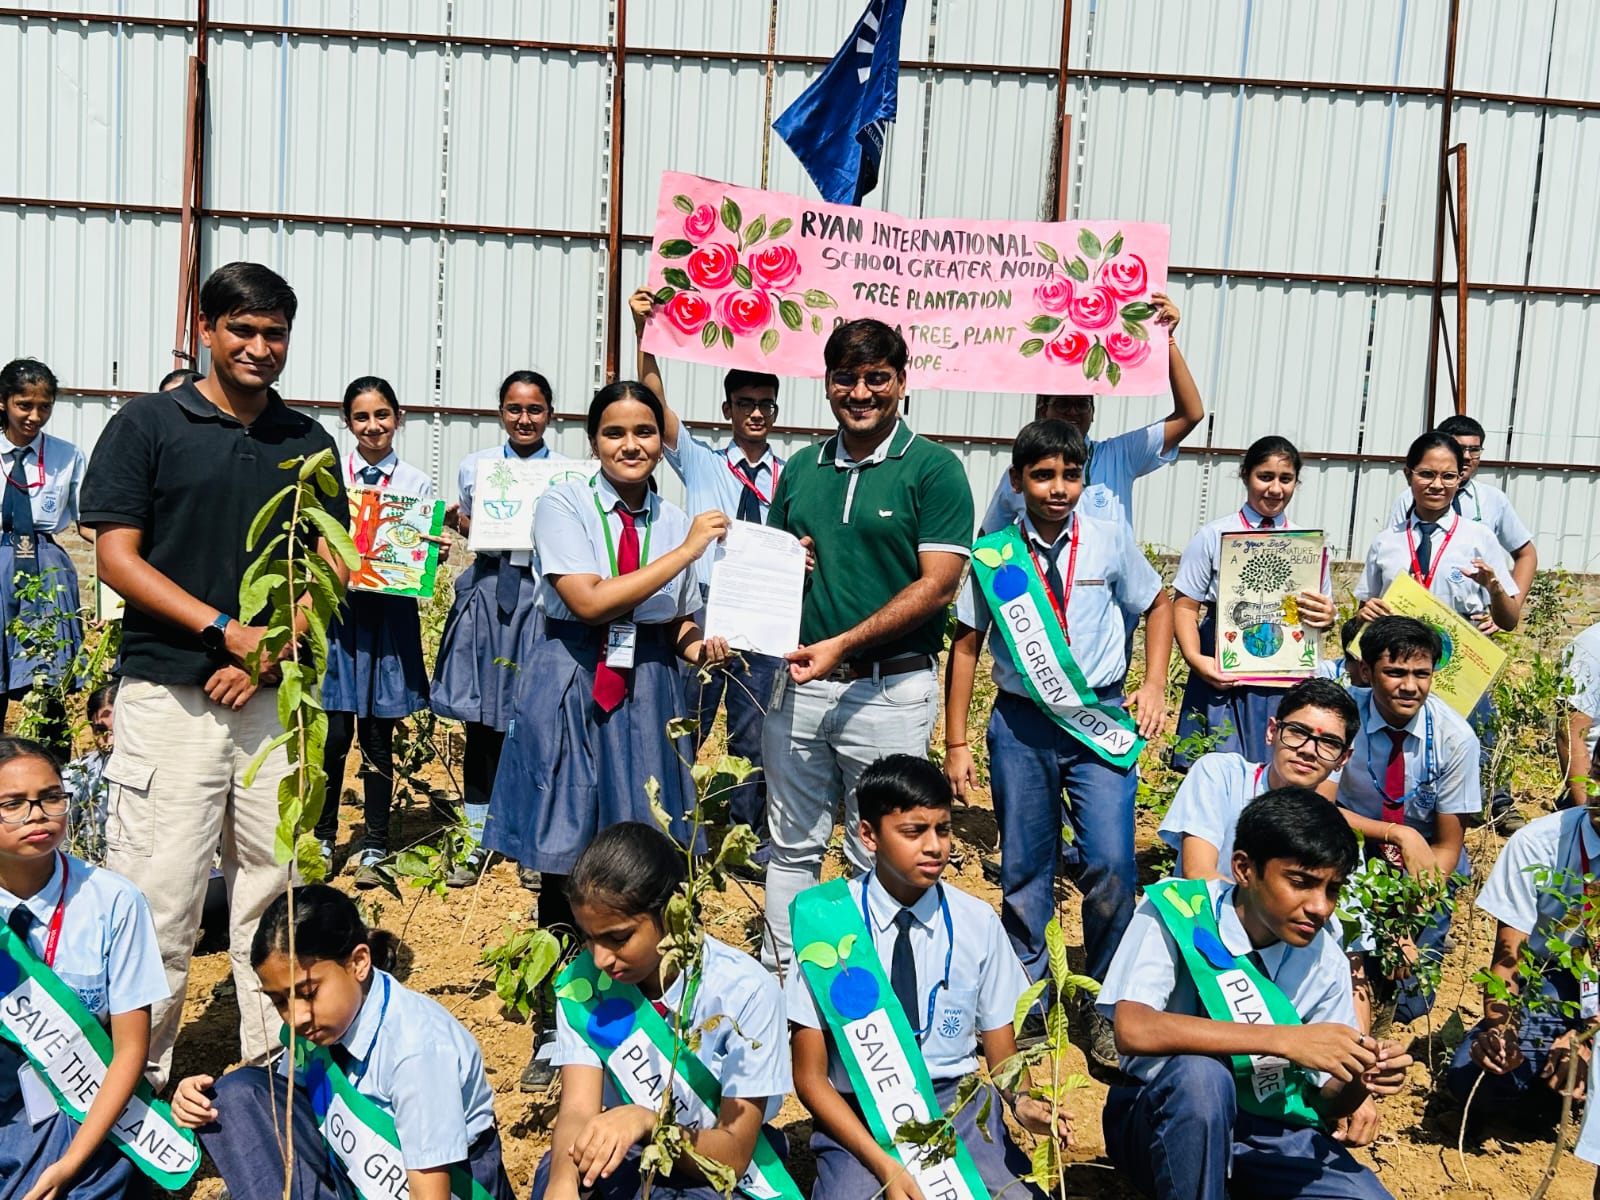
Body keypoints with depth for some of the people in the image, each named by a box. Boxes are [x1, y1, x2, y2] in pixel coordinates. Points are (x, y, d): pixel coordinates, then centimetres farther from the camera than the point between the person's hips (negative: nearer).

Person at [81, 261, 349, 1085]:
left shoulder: (309, 443, 11)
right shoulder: (146, 425, 2)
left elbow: (332, 567, 10)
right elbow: (116, 556, -4)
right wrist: (225, 629, -14)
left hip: (276, 694, 3)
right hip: (168, 694, -3)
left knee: (272, 880, 7)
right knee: (157, 891, -3)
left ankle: (275, 1059, 19)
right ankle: (139, 1072, 11)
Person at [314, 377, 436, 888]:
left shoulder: (417, 483, 6)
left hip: (391, 611, 1)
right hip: (339, 607, 0)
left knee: (378, 737, 7)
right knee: (335, 733, -1)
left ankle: (374, 848, 19)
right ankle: (322, 839, 18)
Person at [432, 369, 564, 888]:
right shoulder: (475, 466, 10)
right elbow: (472, 534, 18)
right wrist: (456, 522, -3)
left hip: (542, 597, -2)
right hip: (487, 594, 2)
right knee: (480, 721, 6)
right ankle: (477, 839, 19)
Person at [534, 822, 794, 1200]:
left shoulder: (746, 992, -21)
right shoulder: (582, 983, -11)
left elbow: (733, 1156, -20)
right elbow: (577, 1108, -17)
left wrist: (645, 1121, -38)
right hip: (631, 1165, 3)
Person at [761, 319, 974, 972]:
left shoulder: (933, 469, -5)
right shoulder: (802, 469, 12)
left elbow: (937, 585, -12)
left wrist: (842, 645, -18)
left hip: (889, 689, -5)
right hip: (799, 684, 5)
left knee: (879, 858, 5)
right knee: (791, 847, 14)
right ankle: (778, 976, 28)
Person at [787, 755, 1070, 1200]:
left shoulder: (977, 922, -1)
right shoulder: (830, 923, -9)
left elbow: (1003, 1057, 6)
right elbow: (810, 1077, -5)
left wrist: (1022, 1101, -16)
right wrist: (884, 1164, -17)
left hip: (959, 1109, 2)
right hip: (858, 1118, -2)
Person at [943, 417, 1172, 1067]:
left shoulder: (1110, 539, 0)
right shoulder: (992, 555, 0)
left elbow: (1158, 604, 15)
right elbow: (966, 644, 5)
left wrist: (1154, 684, 3)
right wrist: (956, 743, 3)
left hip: (1100, 720, 0)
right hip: (1021, 723, 1)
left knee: (1111, 863, -11)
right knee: (1023, 867, 9)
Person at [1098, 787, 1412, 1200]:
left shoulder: (1325, 960, -2)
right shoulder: (1176, 913, -16)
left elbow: (1328, 1102, 5)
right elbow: (1133, 1030, -31)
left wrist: (1359, 1081, -19)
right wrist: (1285, 1040, -33)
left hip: (1272, 1135, 5)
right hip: (1163, 1122, -4)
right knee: (1201, 1074, -35)